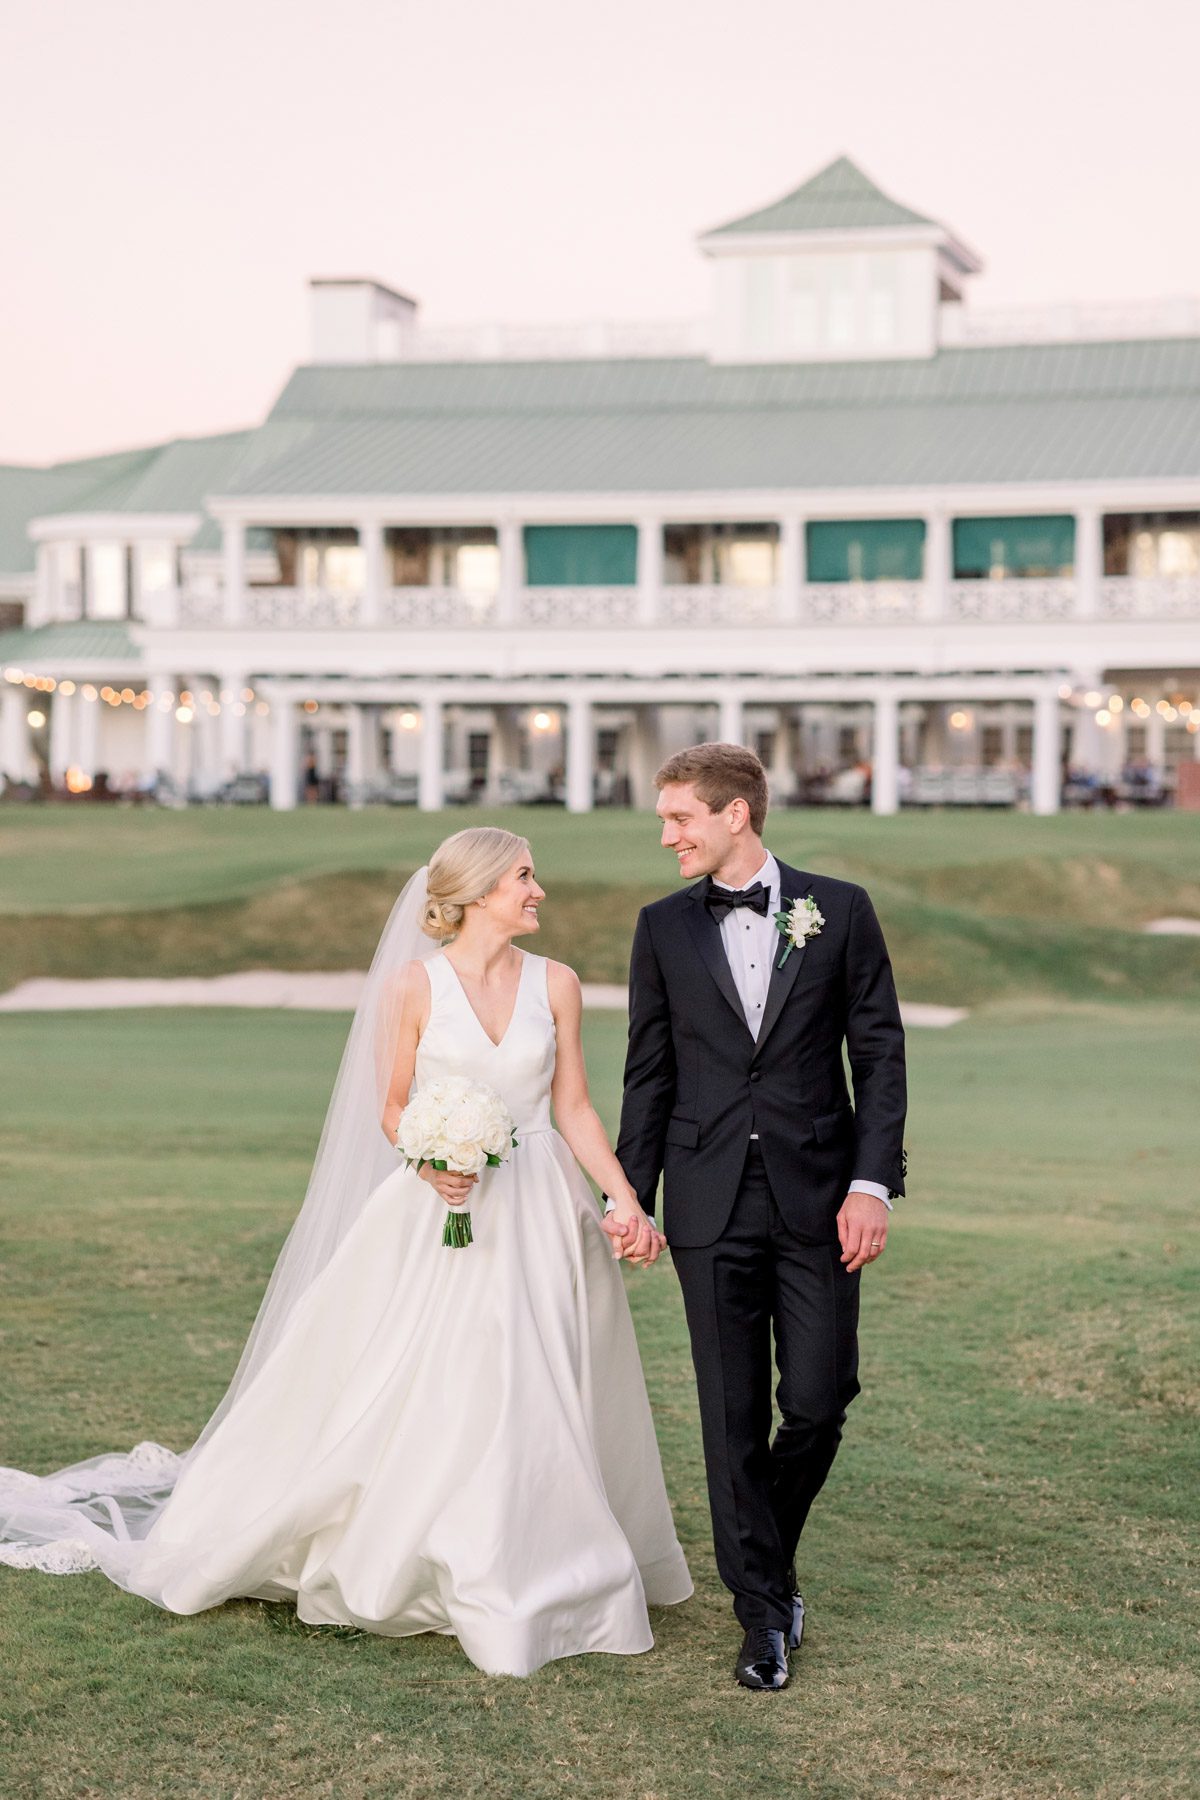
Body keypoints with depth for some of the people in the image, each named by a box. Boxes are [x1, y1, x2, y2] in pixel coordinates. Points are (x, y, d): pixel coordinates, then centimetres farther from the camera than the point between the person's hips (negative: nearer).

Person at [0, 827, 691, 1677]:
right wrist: (430, 1162, -21)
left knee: (540, 1406, 6)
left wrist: (625, 1199, -5)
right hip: (440, 1216, -3)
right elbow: (393, 1110, -1)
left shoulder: (556, 985, 4)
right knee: (405, 1400, 0)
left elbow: (576, 1108, 5)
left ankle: (536, 1569, 22)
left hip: (538, 1218, 3)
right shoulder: (412, 984, -4)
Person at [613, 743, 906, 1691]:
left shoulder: (839, 910, 1)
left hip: (817, 1195, -1)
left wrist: (873, 1184, -8)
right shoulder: (664, 927, 6)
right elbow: (649, 1073, 10)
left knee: (819, 1399, -1)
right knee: (734, 1415, 3)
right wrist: (629, 1195, 6)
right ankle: (765, 1612, 14)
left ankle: (765, 1550, 27)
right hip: (711, 1203, 1)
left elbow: (880, 1053, 1)